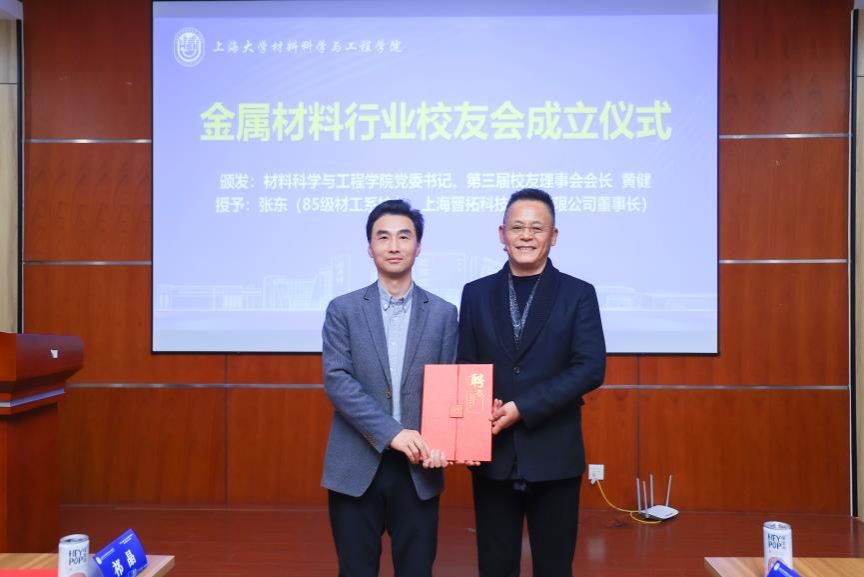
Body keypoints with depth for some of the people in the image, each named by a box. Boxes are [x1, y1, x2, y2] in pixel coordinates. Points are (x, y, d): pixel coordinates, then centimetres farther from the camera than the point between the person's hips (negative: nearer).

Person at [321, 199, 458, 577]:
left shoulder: (443, 313, 4)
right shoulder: (343, 310, 0)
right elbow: (336, 381, -9)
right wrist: (392, 433, -18)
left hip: (418, 468, 1)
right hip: (356, 466, -1)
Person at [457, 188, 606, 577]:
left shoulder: (578, 294, 0)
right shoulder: (476, 293, 6)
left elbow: (590, 369, -10)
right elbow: (464, 367, 6)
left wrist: (523, 408, -17)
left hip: (554, 455, -1)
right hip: (493, 453, 2)